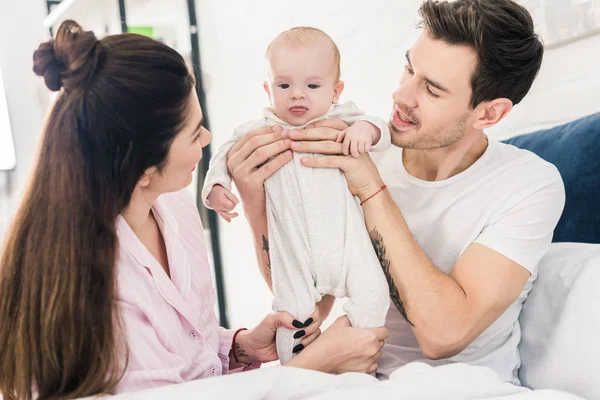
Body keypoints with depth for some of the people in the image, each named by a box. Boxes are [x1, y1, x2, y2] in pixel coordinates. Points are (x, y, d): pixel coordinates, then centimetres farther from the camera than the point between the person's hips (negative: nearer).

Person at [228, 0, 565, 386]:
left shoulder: (532, 183, -14)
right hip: (365, 378, 2)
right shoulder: (366, 159, -5)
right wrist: (258, 209, -19)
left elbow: (443, 333, -23)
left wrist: (372, 191, -24)